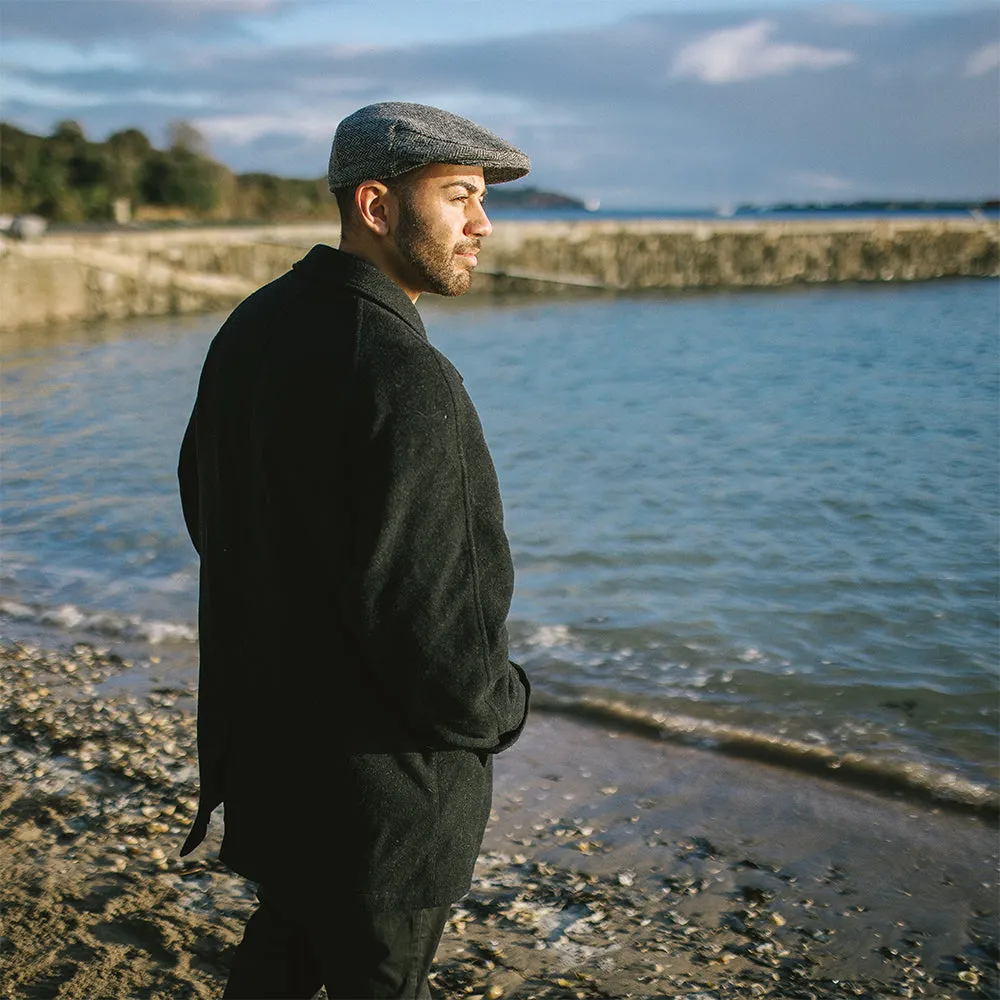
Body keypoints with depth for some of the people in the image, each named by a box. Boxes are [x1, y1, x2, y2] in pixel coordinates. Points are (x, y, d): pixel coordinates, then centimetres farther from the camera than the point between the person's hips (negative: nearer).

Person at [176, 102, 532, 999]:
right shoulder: (403, 379, -28)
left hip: (261, 739, 8)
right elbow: (423, 613, -29)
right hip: (377, 773, -8)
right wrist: (500, 708, -9)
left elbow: (205, 504, 14)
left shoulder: (252, 328, 1)